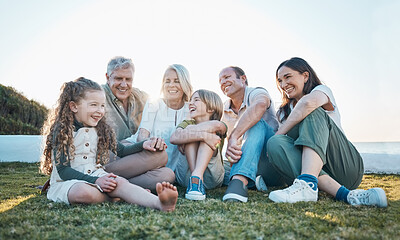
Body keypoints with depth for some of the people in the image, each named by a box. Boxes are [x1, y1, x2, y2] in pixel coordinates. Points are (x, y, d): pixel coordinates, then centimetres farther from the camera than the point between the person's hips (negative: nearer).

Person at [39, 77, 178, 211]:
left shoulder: (100, 130, 12)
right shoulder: (62, 131, -7)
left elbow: (121, 151, 23)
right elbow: (63, 170, -13)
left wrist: (143, 145, 8)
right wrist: (96, 181, -24)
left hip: (96, 177, 4)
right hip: (67, 182, -4)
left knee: (120, 182, -29)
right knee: (84, 192, -40)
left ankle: (160, 203, -51)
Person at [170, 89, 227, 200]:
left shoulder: (220, 127, 5)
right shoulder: (187, 123, 10)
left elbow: (216, 125, -24)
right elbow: (174, 138, -16)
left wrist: (190, 130, -15)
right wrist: (203, 135, -28)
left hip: (211, 177, -1)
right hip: (186, 176, 1)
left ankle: (197, 176, -35)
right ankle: (193, 179, -31)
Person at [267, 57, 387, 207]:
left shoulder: (321, 90, 3)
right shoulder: (284, 112, 21)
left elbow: (308, 103, -22)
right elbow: (279, 137, 7)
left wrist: (278, 134, -18)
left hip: (346, 167, -3)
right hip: (316, 172, 4)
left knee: (312, 112, -23)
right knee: (275, 144, -25)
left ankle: (308, 184, -47)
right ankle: (344, 194, -39)